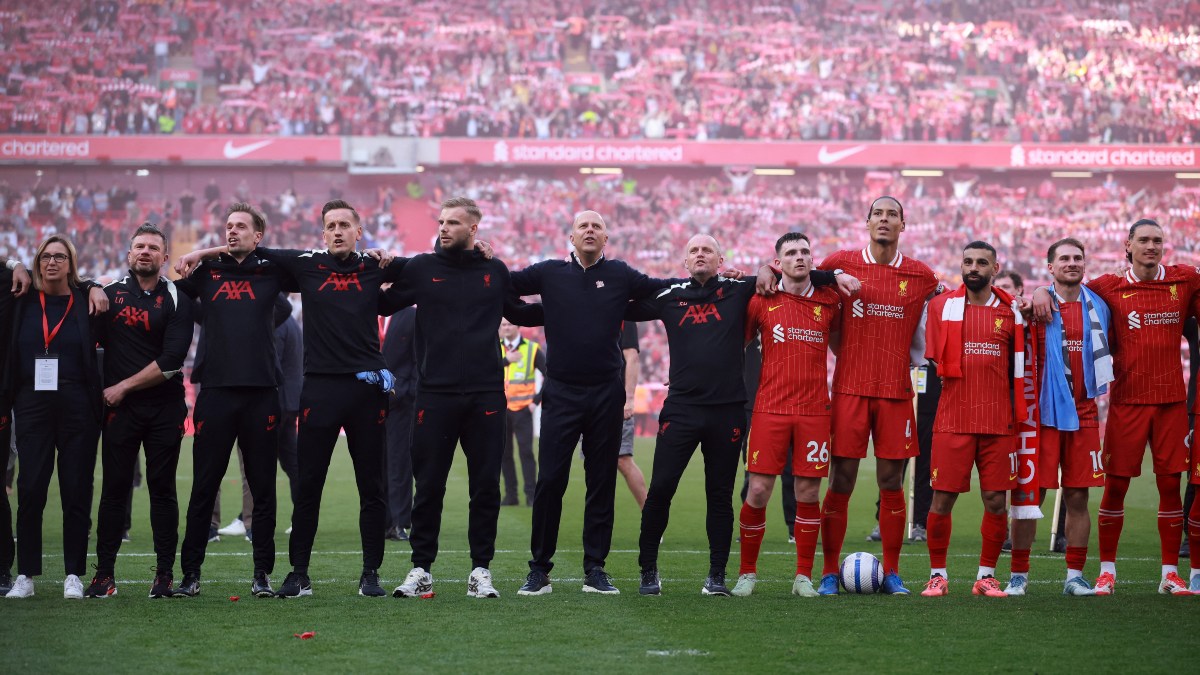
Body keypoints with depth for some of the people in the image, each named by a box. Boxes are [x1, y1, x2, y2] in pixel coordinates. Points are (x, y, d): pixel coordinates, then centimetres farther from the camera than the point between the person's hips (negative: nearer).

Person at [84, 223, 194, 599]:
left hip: (165, 408, -1)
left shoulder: (175, 301, 2)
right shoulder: (110, 295, 8)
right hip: (119, 408, 1)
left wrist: (123, 386, -7)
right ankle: (104, 574, 2)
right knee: (114, 489, 0)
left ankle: (165, 574, 6)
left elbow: (170, 362, -7)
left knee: (162, 489, 1)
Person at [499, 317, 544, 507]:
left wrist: (537, 399, -3)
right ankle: (510, 494, 9)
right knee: (504, 452, 3)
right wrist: (505, 360, -18)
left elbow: (549, 375, 3)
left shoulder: (532, 349, 1)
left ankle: (531, 495, -5)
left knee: (526, 450, -8)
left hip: (522, 409, -3)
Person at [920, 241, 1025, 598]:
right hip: (952, 421, -1)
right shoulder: (942, 306, 5)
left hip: (999, 423, 1)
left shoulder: (1011, 311, 7)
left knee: (996, 501, 0)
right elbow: (933, 359, 10)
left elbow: (1018, 371, 11)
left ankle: (987, 576, 13)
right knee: (942, 499, -2)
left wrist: (1020, 416, 8)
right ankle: (937, 575, 12)